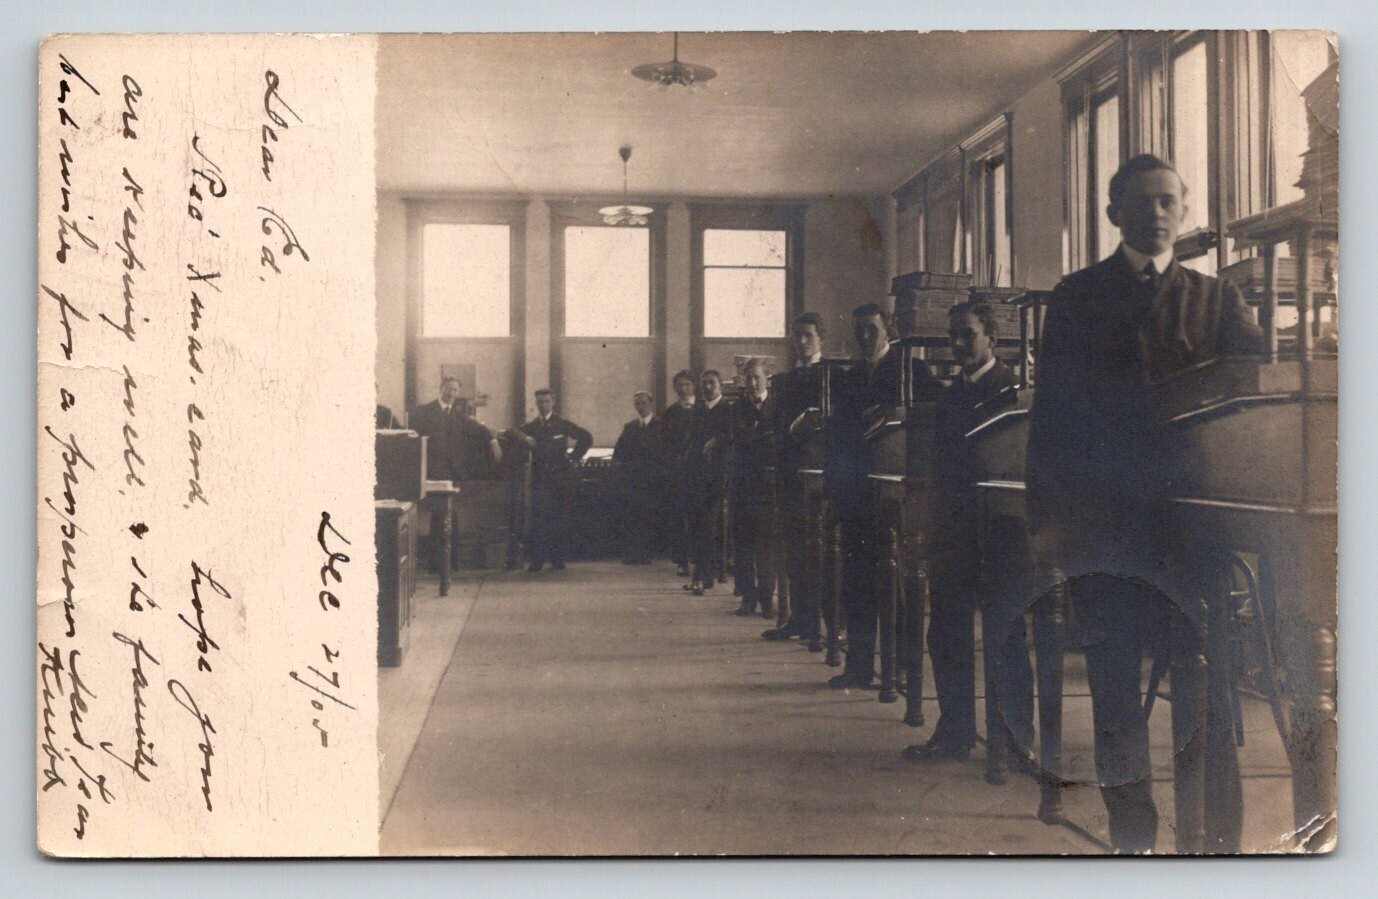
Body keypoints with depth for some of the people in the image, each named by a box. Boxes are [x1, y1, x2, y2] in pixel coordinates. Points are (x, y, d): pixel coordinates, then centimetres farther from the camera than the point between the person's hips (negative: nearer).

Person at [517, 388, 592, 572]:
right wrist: (525, 440, -16)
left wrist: (573, 457, 4)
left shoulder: (563, 425, 7)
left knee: (557, 520, 4)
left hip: (560, 477, 0)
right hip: (540, 479, 0)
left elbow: (586, 438, 11)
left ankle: (557, 560, 12)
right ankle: (537, 560, -9)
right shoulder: (529, 427, 12)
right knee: (539, 520, -10)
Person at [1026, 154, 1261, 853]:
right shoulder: (1077, 298, 9)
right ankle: (1132, 841, 15)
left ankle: (1219, 844, 10)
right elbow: (1051, 413, 4)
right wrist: (1047, 522, -3)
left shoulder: (1214, 300, 13)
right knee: (1115, 691, 3)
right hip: (1103, 525, -1)